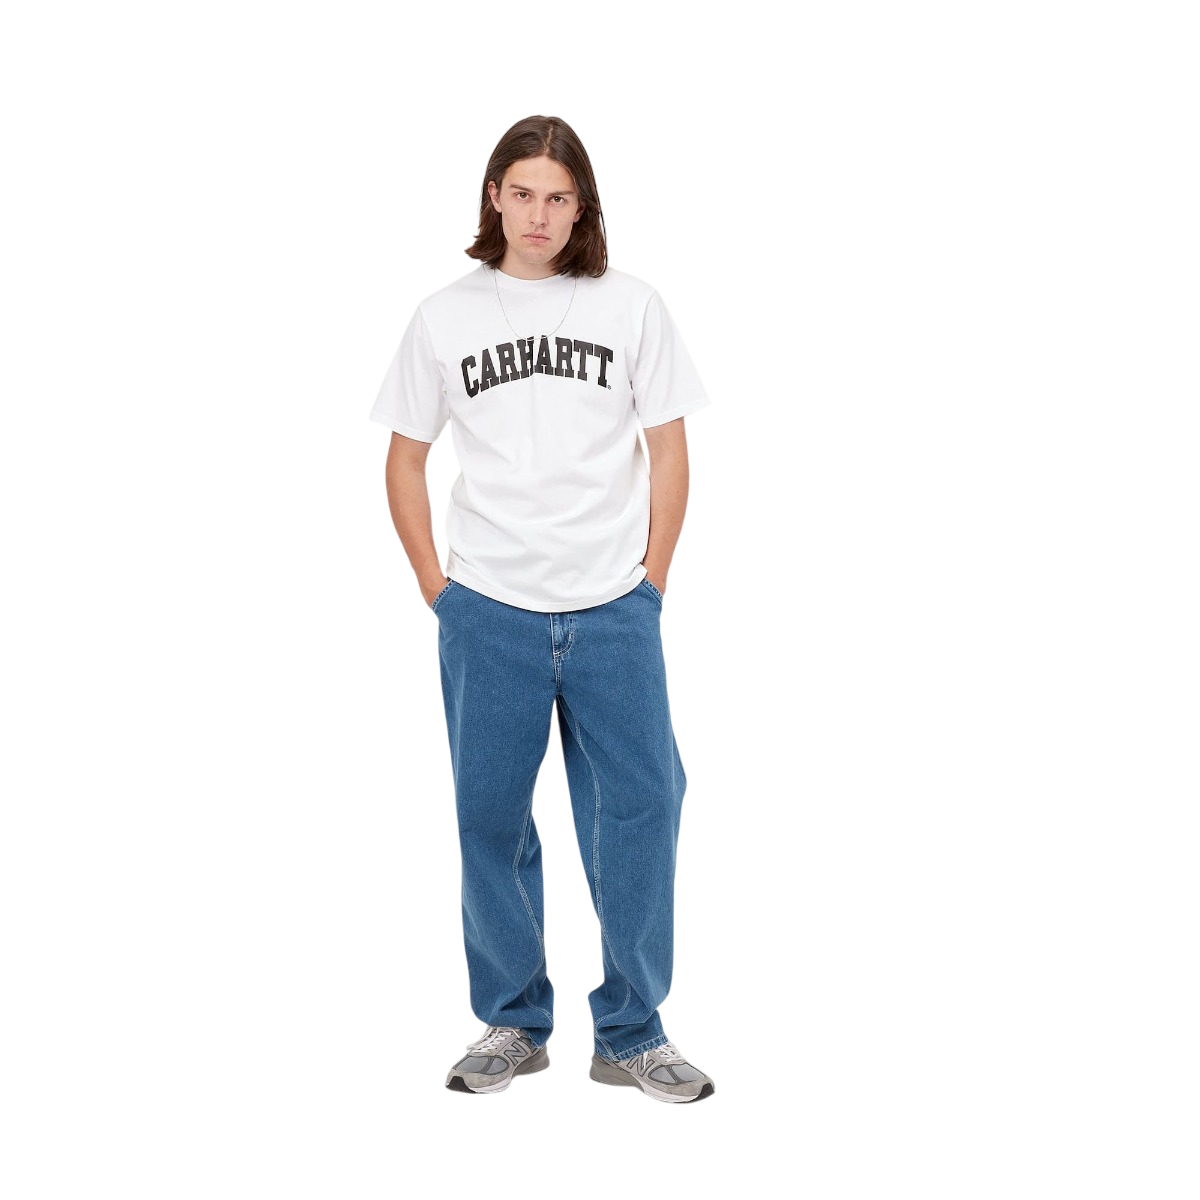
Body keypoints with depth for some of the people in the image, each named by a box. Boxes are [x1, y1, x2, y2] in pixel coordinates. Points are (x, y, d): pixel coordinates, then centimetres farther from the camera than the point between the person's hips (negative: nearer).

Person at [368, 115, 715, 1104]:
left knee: (641, 805, -1)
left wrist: (652, 580, 1)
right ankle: (512, 1023, 22)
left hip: (614, 613, 0)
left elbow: (669, 451, 6)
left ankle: (632, 1032, 13)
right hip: (487, 614, 1)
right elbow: (405, 459, 10)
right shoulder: (445, 317, 5)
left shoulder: (631, 306, 3)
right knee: (492, 816, 7)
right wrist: (434, 586, 4)